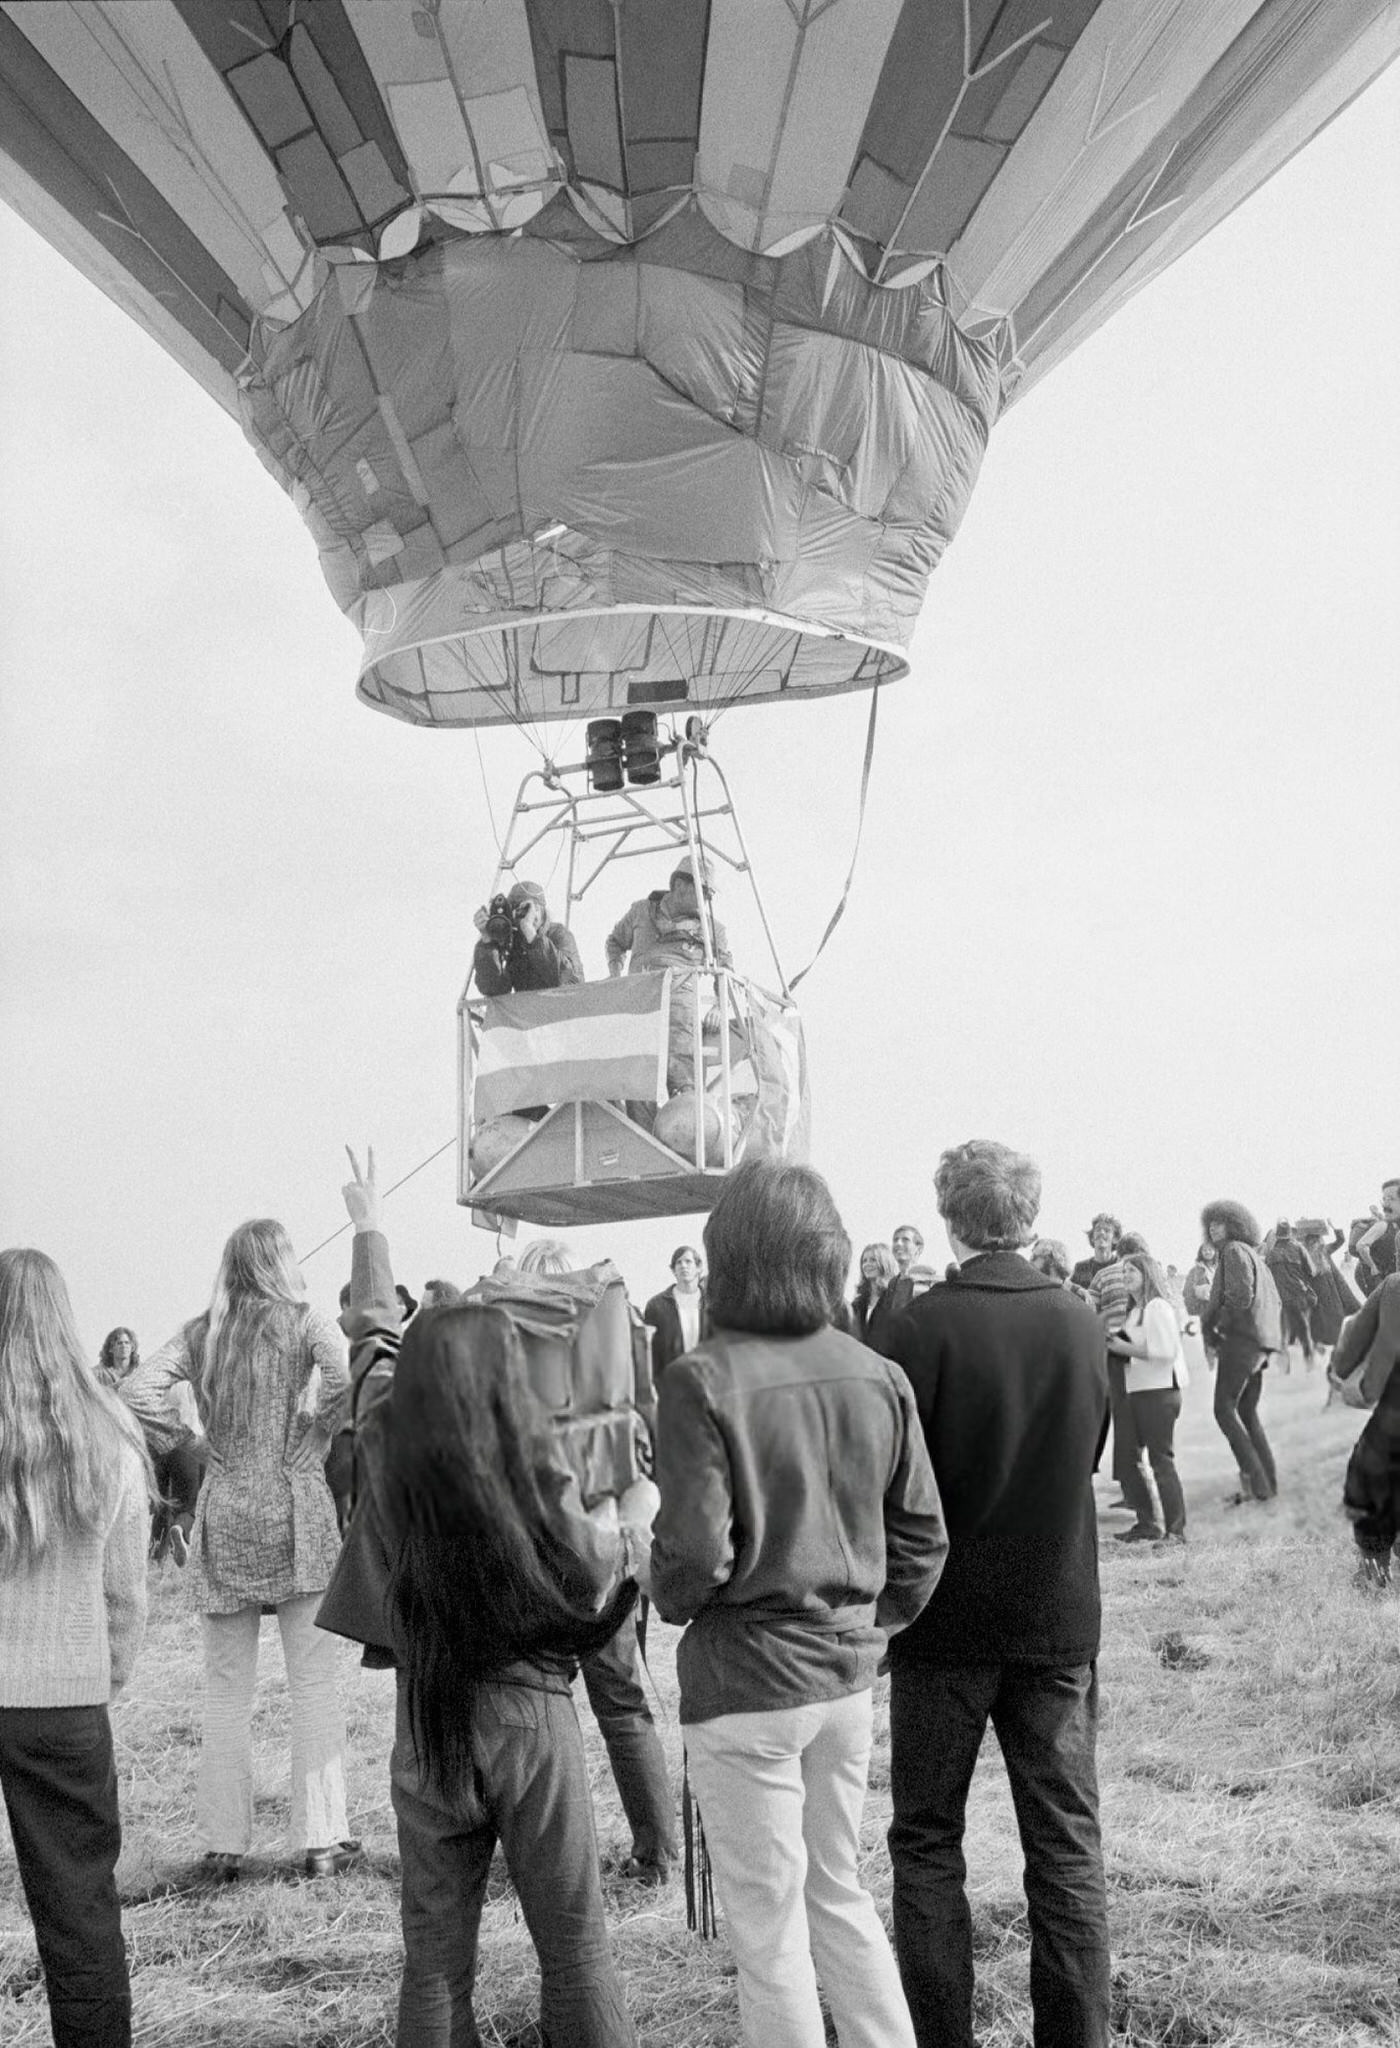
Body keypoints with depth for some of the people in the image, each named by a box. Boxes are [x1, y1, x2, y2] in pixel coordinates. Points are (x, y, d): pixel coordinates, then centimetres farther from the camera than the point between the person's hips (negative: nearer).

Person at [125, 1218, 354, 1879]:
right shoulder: (303, 1321, -2)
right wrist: (313, 1425, -4)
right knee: (313, 1681, 2)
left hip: (223, 1518, 3)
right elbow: (345, 1372, -19)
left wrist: (195, 1438, 8)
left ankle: (222, 1844, 13)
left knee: (225, 1689, 10)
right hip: (295, 1512, -3)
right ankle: (320, 1840, 3)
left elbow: (139, 1389, -2)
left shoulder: (200, 1333, 8)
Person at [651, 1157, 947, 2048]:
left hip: (745, 1678, -5)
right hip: (849, 1674, 5)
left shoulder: (703, 1382, -18)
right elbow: (922, 1536, 3)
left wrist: (671, 1603, 1)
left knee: (769, 1922, 10)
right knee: (839, 1892, 23)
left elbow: (695, 1550, -20)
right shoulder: (880, 1378, -2)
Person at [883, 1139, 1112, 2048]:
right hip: (1061, 1615, 3)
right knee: (1067, 1845, 11)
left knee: (927, 1842, 11)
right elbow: (1091, 1455, 8)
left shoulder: (926, 1326, -16)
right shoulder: (1082, 1320, -4)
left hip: (948, 1619, -3)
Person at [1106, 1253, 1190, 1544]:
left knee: (1161, 1460, -7)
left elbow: (1165, 1352, -18)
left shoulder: (1158, 1307, -10)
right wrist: (1117, 1345, 4)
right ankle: (1146, 1524, 15)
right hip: (1138, 1392, 9)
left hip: (1159, 1392, -9)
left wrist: (1125, 1348, -16)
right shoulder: (1135, 1311, 18)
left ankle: (1175, 1529, -2)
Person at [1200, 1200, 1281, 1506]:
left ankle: (1254, 1480, -15)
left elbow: (1241, 1294, -19)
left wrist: (1211, 1325, -9)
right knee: (1247, 1413, 13)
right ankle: (1267, 1483, 11)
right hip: (1262, 1343, 10)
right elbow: (1276, 1302, 24)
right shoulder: (1254, 1256, 23)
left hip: (1240, 1338, -10)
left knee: (1225, 1409, -10)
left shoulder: (1234, 1250, -6)